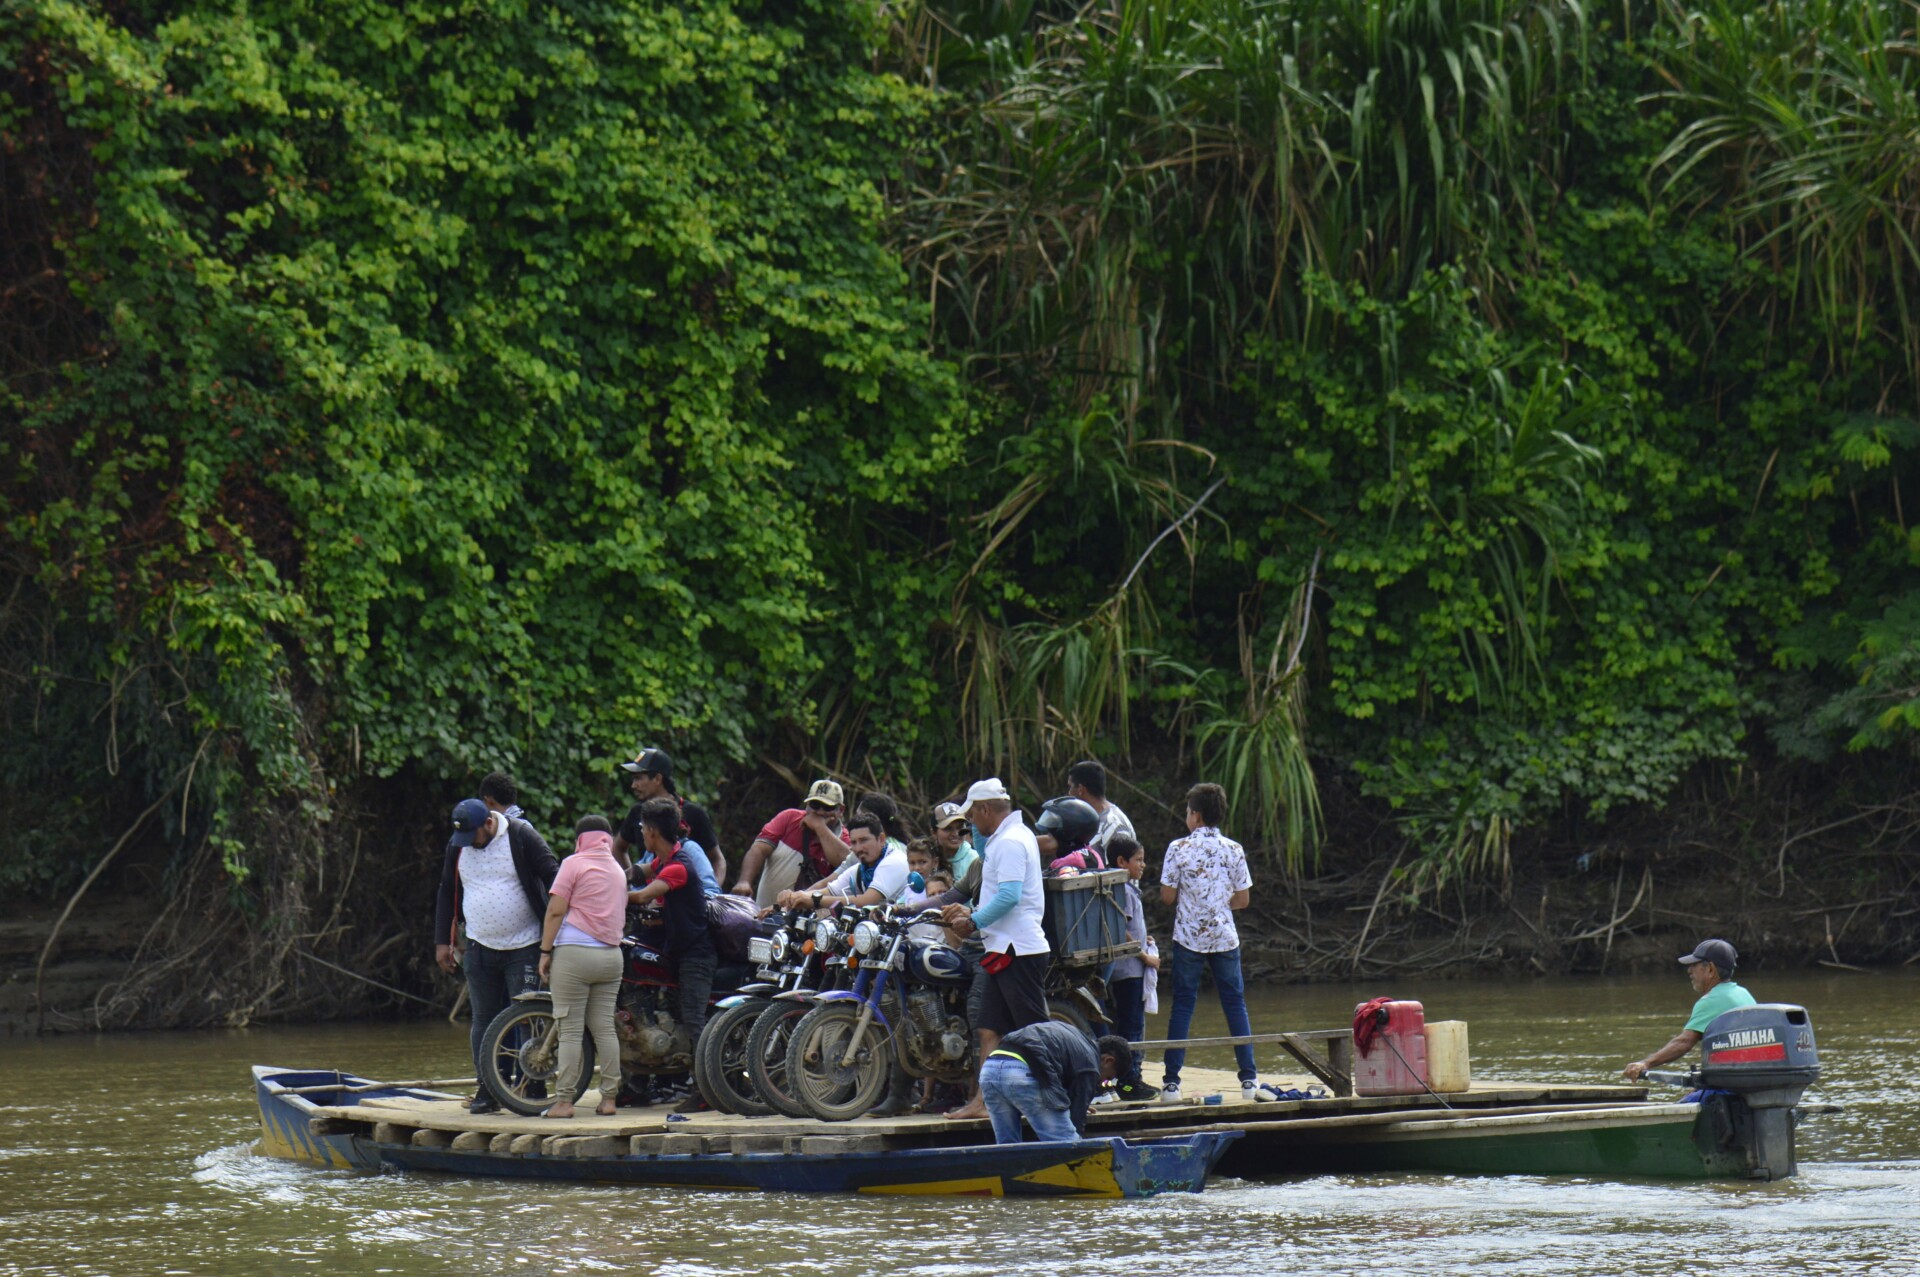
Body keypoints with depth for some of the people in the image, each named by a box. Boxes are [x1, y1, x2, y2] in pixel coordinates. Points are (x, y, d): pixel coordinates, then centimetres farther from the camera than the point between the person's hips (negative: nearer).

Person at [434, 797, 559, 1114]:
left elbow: (553, 875, -6)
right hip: (479, 948, 4)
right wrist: (442, 942, 12)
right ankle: (487, 1092, 9)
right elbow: (447, 893, 15)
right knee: (484, 1021, 4)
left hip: (523, 948, -4)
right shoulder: (457, 846, 6)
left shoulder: (522, 837, -8)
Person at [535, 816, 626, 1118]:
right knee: (604, 1028, 7)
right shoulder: (618, 870, 16)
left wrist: (545, 951, -4)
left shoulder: (574, 864, -3)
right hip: (612, 955, 6)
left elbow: (556, 910, -8)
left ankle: (565, 1101, -7)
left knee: (571, 1029, -5)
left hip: (574, 953, -6)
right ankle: (609, 1097, 4)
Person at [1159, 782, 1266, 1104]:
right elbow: (1243, 899, 2)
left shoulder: (1178, 848, -7)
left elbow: (1167, 896, -5)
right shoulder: (1233, 850, -1)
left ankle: (1172, 1083, 0)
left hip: (1188, 936, -1)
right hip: (1224, 938, 1)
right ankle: (1249, 1080, 5)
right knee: (1235, 1004, 8)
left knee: (1183, 1005, 3)